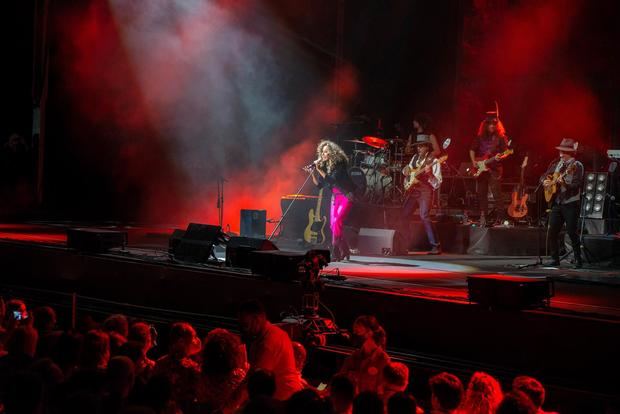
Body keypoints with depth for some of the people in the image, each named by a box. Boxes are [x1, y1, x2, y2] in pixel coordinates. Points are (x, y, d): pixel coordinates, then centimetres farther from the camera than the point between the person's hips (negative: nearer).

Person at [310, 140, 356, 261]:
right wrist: (313, 172, -7)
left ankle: (336, 253, -17)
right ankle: (345, 251, 14)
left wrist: (319, 170, -25)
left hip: (345, 196, -8)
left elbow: (332, 179, -25)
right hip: (335, 197, 8)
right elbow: (319, 184, 7)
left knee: (337, 222, -19)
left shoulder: (339, 164, -14)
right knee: (333, 225, 3)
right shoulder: (325, 165, 5)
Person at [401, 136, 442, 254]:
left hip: (425, 191, -7)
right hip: (413, 190, 7)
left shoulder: (433, 161, -9)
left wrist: (430, 174, -31)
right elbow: (407, 171, 26)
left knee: (424, 216, -22)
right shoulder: (415, 157, 11)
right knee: (403, 215, 5)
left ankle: (436, 246, -21)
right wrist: (406, 169, 3)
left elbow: (437, 184, -13)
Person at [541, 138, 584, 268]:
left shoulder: (577, 166, -8)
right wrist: (545, 181, -3)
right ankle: (554, 259, 12)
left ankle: (578, 260, 2)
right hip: (556, 202, 6)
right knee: (552, 231, 3)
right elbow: (544, 176, 18)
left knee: (572, 232, -8)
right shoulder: (556, 163, 11)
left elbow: (576, 186, -17)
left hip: (571, 203, -6)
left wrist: (564, 183, -33)